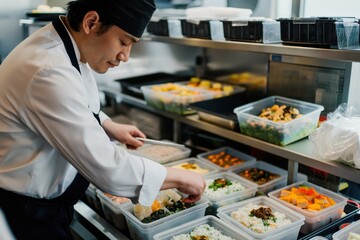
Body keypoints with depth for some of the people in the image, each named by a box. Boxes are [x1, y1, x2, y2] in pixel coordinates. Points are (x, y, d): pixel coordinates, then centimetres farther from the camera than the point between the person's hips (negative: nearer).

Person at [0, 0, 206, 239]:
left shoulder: (63, 43, -2)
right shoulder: (49, 73, -33)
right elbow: (104, 166, -33)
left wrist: (110, 127, 5)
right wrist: (180, 177, -22)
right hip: (27, 212, -9)